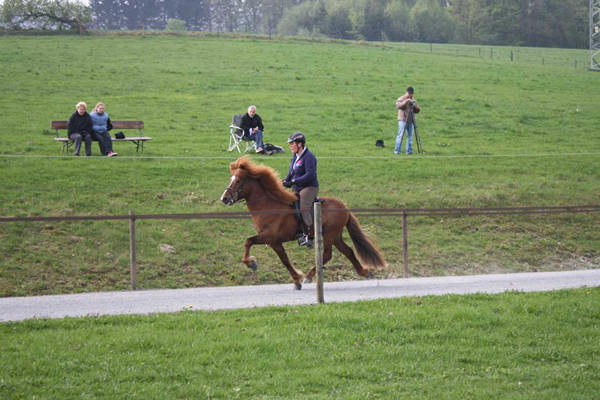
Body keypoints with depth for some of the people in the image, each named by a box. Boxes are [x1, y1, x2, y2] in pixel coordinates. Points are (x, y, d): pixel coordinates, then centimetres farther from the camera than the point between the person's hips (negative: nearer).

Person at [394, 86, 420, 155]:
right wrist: (405, 101, -28)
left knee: (410, 136, 2)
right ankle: (397, 150, -8)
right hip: (403, 120, -6)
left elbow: (416, 111, 16)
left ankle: (409, 151, 5)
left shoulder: (413, 100, 17)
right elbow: (398, 105, -19)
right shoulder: (401, 99, 0)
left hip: (410, 121, 6)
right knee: (400, 135, -9)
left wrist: (416, 107, -6)